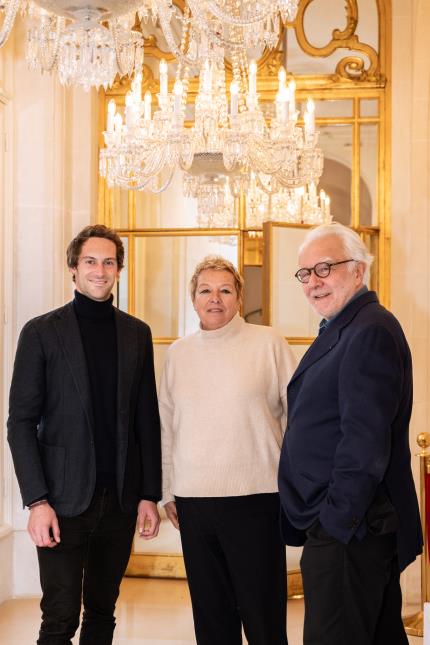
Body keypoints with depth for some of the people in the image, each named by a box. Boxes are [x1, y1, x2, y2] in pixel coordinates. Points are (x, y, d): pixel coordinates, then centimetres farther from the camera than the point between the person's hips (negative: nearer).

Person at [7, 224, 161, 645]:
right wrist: (37, 501, -12)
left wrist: (149, 495, 4)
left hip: (120, 499, 3)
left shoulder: (137, 333, 9)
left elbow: (147, 421, 10)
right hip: (64, 498, -3)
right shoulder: (41, 332, -2)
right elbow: (20, 422, -5)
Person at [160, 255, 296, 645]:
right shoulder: (179, 353, 10)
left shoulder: (268, 343, -1)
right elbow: (168, 426, 15)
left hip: (255, 496, -3)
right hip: (194, 498, 4)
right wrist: (168, 491, 14)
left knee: (263, 613, 0)